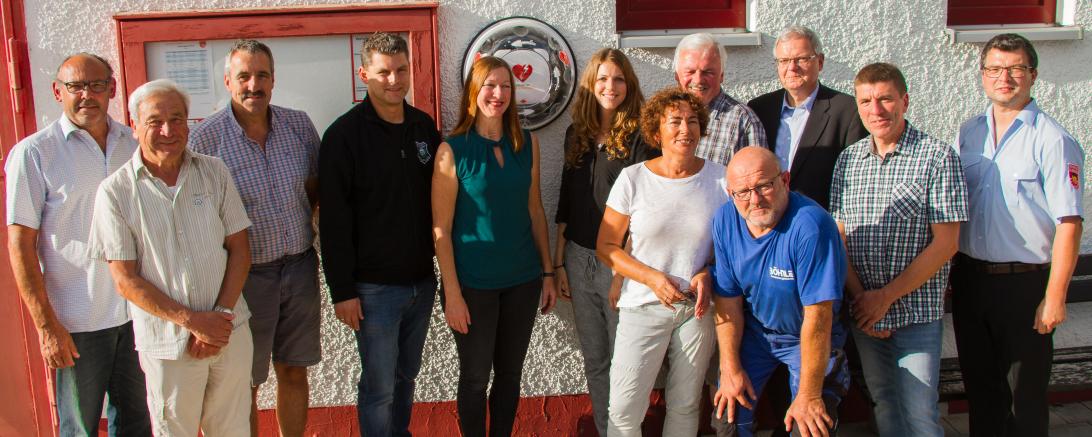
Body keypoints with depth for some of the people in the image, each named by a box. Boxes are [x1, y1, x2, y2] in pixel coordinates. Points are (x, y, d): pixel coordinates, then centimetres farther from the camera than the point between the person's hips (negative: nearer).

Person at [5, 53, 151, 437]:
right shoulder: (33, 153, -8)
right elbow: (20, 245, -9)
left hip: (138, 312, 4)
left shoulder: (134, 145, 5)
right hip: (76, 320, -4)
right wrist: (46, 325, -12)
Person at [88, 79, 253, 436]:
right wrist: (192, 320, -14)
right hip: (168, 343, -2)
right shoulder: (115, 191, -6)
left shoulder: (215, 172, 2)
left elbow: (239, 250, 3)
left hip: (230, 332, 3)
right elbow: (126, 281, -7)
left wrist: (220, 315, -9)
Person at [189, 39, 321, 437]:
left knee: (294, 371, 16)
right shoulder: (206, 137, -12)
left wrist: (300, 226, 5)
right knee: (245, 382, 8)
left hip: (300, 266, 4)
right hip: (246, 274, -3)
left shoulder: (299, 125, 0)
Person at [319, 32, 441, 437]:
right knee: (379, 387, 3)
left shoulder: (424, 127, 6)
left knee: (407, 375, 18)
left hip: (422, 281, 5)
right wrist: (341, 290, -13)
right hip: (374, 286, -5)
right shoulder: (345, 134, -11)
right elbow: (334, 220, -11)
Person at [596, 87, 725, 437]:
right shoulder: (633, 178, -6)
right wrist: (652, 278, -16)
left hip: (697, 307, 2)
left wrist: (708, 275, -10)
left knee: (685, 407, 13)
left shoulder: (720, 178, -1)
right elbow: (606, 246, -2)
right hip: (643, 306, -2)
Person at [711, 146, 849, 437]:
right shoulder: (725, 220, -12)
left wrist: (809, 396, -25)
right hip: (754, 329, 4)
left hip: (809, 338, -4)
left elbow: (817, 317, -29)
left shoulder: (810, 225, -31)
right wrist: (730, 367, -9)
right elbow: (728, 299, -5)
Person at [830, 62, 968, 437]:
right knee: (883, 405, 16)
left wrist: (886, 297, -14)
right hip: (863, 311, 4)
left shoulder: (938, 157, -8)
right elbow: (840, 236, 5)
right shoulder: (849, 159, 6)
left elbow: (945, 244, -12)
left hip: (916, 312, -4)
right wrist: (859, 297, -8)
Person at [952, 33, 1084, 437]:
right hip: (969, 278, 5)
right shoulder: (967, 134, 7)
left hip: (1024, 282, -5)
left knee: (1025, 395, 6)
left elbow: (1068, 223, -13)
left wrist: (1054, 298, -16)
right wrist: (944, 272, 8)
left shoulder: (1052, 140, -10)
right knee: (979, 386, 17)